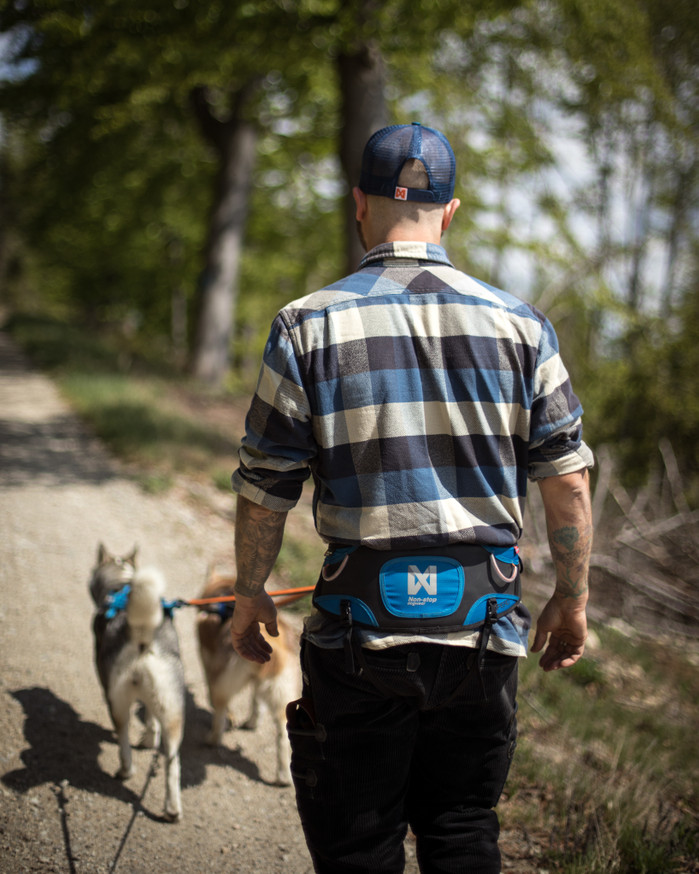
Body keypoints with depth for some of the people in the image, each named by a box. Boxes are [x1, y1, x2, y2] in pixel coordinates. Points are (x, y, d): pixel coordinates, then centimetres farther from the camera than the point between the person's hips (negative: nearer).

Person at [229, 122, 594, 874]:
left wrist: (249, 597, 13)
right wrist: (571, 601, 14)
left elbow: (264, 490, -2)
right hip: (483, 620, 2)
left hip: (361, 620, -2)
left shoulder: (309, 325, -4)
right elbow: (568, 481, 2)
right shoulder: (519, 324, 1)